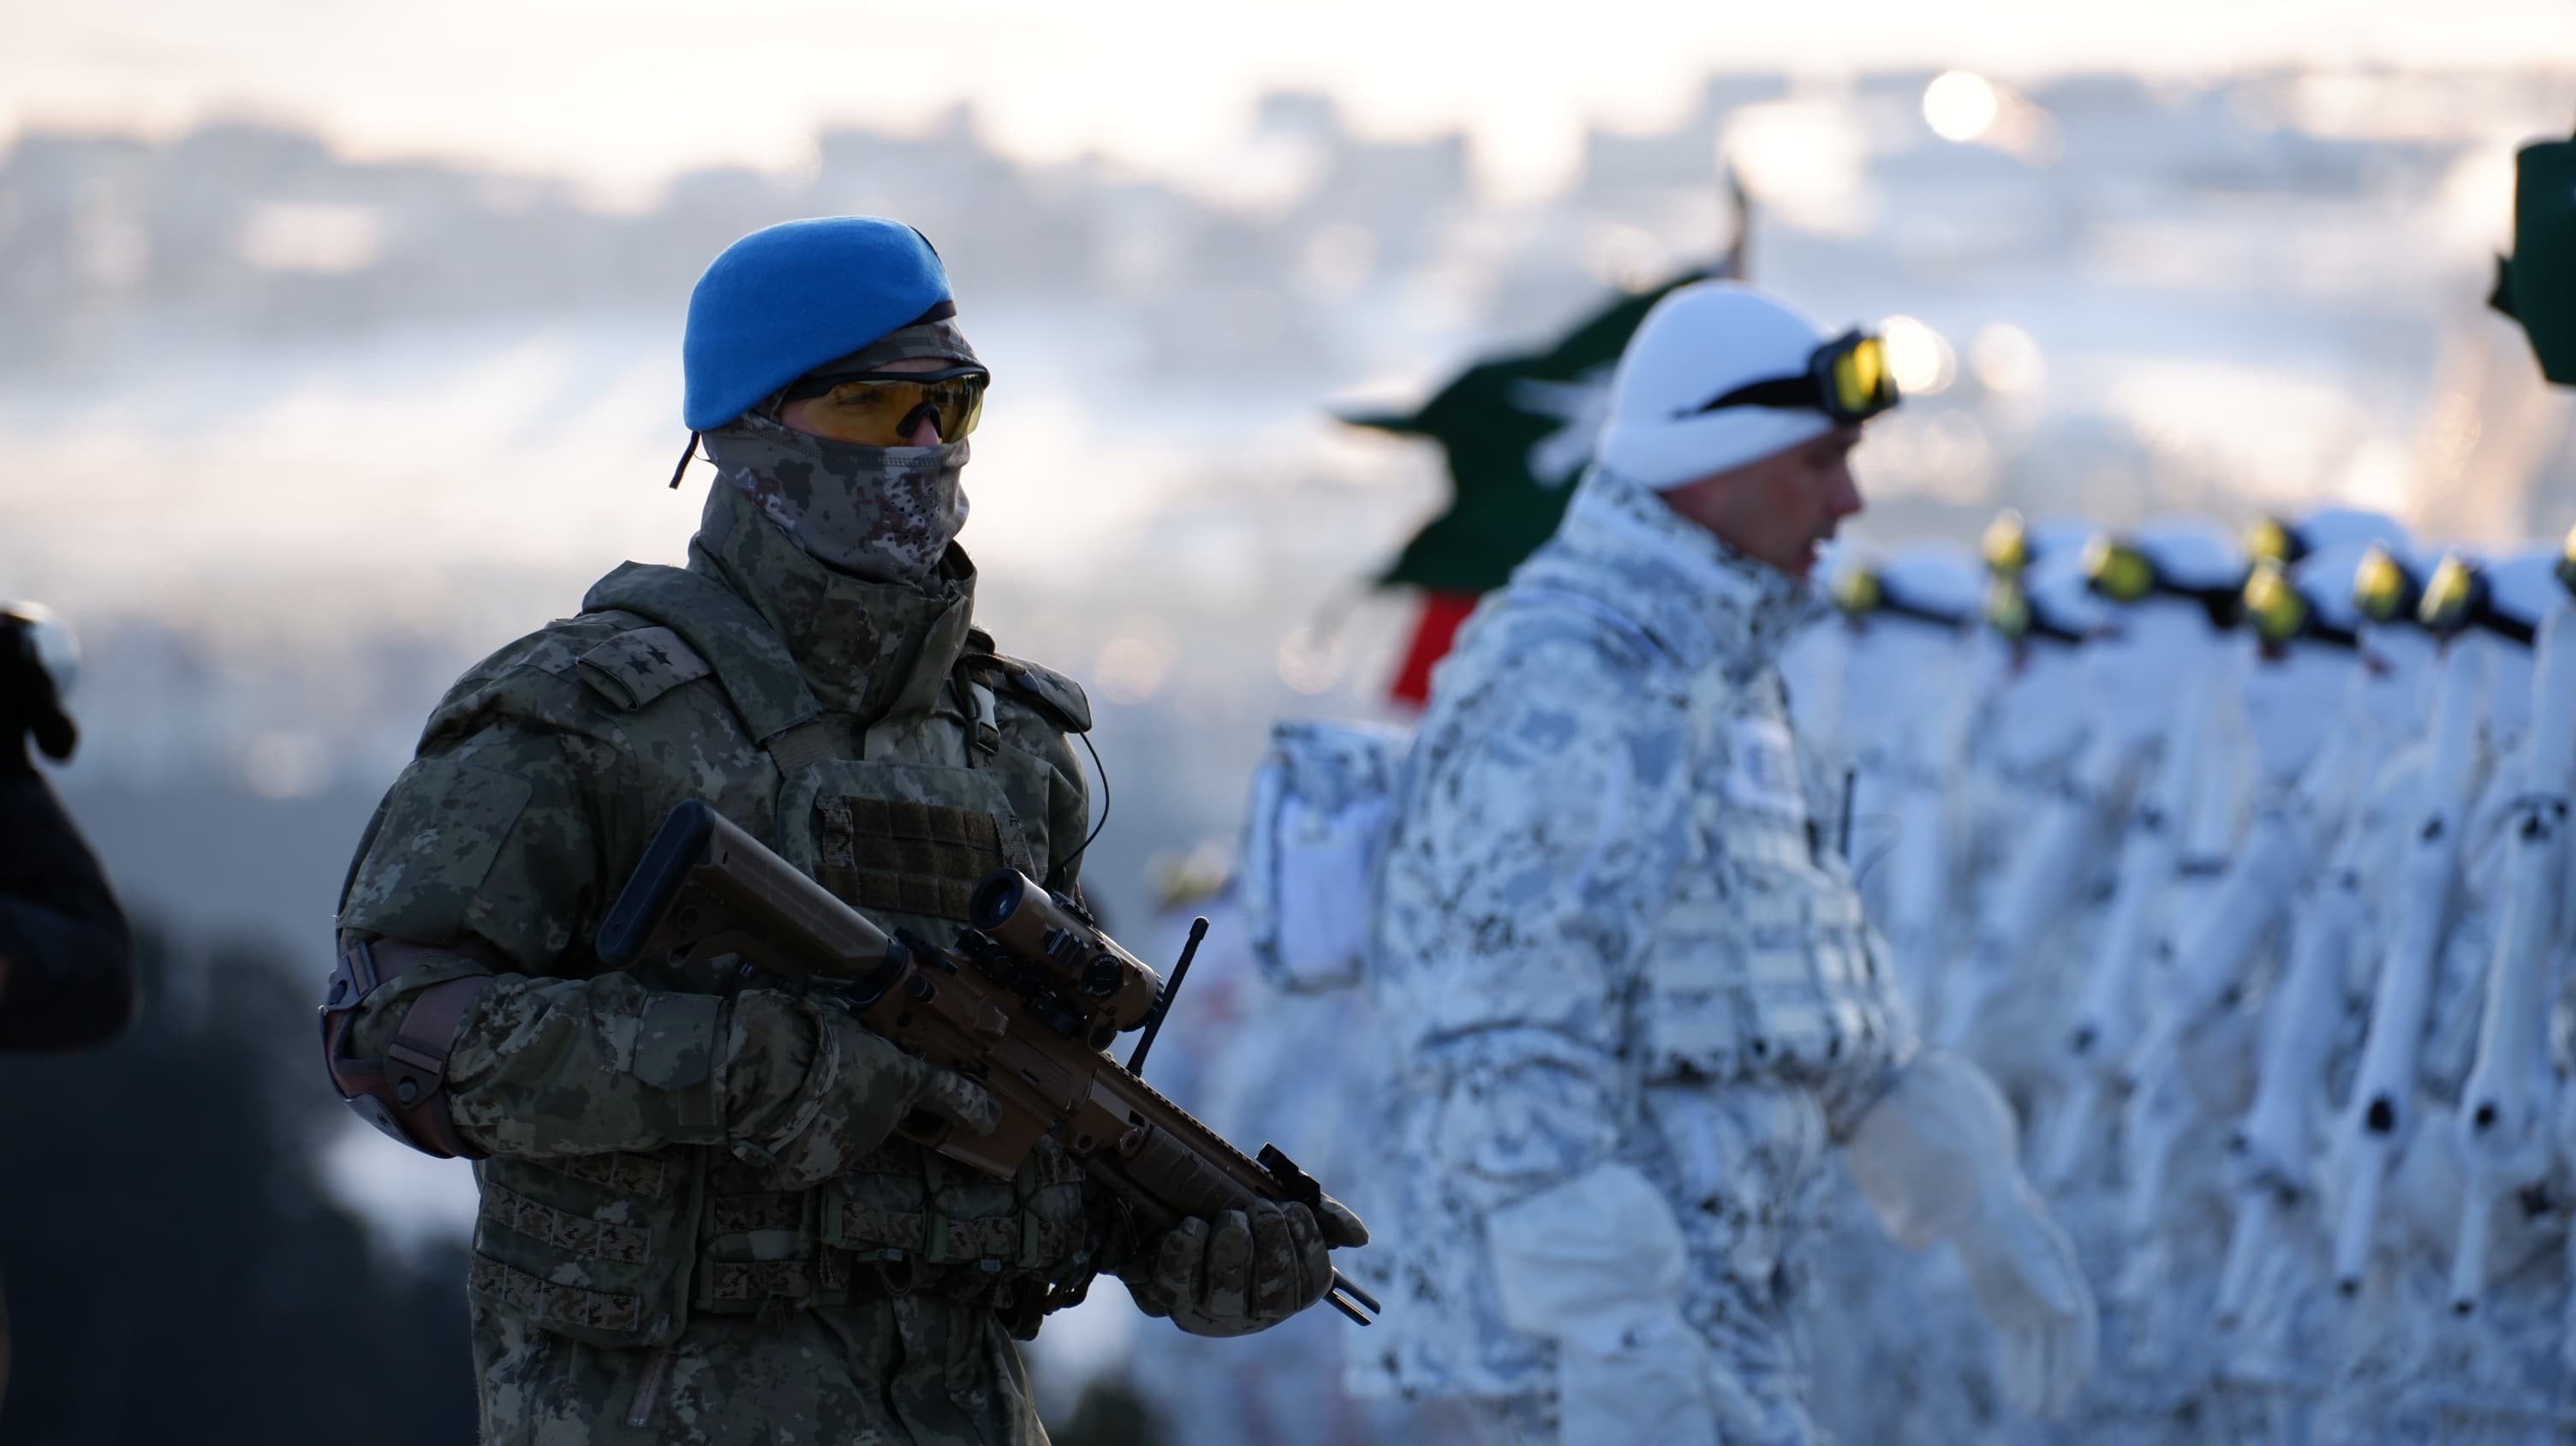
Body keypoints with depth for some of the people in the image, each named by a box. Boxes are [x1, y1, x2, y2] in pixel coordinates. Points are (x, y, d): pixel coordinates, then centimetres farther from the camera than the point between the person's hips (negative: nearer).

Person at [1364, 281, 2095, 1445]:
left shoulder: (1711, 681, 17)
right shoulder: (1562, 684, -17)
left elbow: (1828, 994, 25)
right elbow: (1515, 1048, -24)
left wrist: (1986, 1213, 21)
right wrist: (1615, 1345, -28)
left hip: (1677, 1307, 10)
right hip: (1581, 1317, -10)